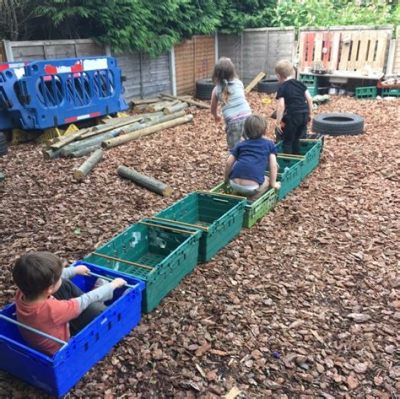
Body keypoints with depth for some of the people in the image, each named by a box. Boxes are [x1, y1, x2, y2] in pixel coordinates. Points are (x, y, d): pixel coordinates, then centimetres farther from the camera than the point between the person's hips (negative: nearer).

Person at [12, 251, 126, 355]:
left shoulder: (22, 293, -25)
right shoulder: (53, 310, -43)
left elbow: (47, 276, -4)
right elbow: (86, 300, -28)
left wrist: (75, 270, 13)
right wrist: (113, 285, -11)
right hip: (61, 346, -6)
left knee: (64, 284, 0)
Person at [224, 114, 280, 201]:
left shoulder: (240, 144, 22)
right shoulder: (269, 144, 18)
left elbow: (228, 163, 15)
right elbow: (273, 166, 10)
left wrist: (226, 180, 28)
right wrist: (273, 184, 21)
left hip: (234, 183, 3)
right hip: (252, 187, -3)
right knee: (266, 181, 29)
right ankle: (249, 201, 7)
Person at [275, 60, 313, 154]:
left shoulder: (282, 88, -4)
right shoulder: (300, 83, 12)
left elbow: (281, 106, -14)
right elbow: (309, 98, 10)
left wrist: (278, 122, -11)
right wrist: (310, 114, 19)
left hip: (293, 116, -6)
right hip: (304, 115, 6)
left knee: (287, 141, 6)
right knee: (296, 139, 21)